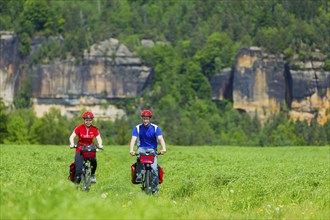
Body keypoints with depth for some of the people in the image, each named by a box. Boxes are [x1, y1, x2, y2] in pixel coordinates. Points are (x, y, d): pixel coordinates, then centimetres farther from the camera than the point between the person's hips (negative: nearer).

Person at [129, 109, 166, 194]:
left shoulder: (155, 128, -6)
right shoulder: (137, 128, -5)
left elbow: (160, 138, -19)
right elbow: (133, 139, -18)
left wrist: (163, 148, -38)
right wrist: (131, 150, -36)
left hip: (152, 149, 0)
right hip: (142, 148, 0)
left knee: (154, 168, -20)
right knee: (140, 153, -37)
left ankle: (155, 188, -10)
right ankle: (139, 174, -27)